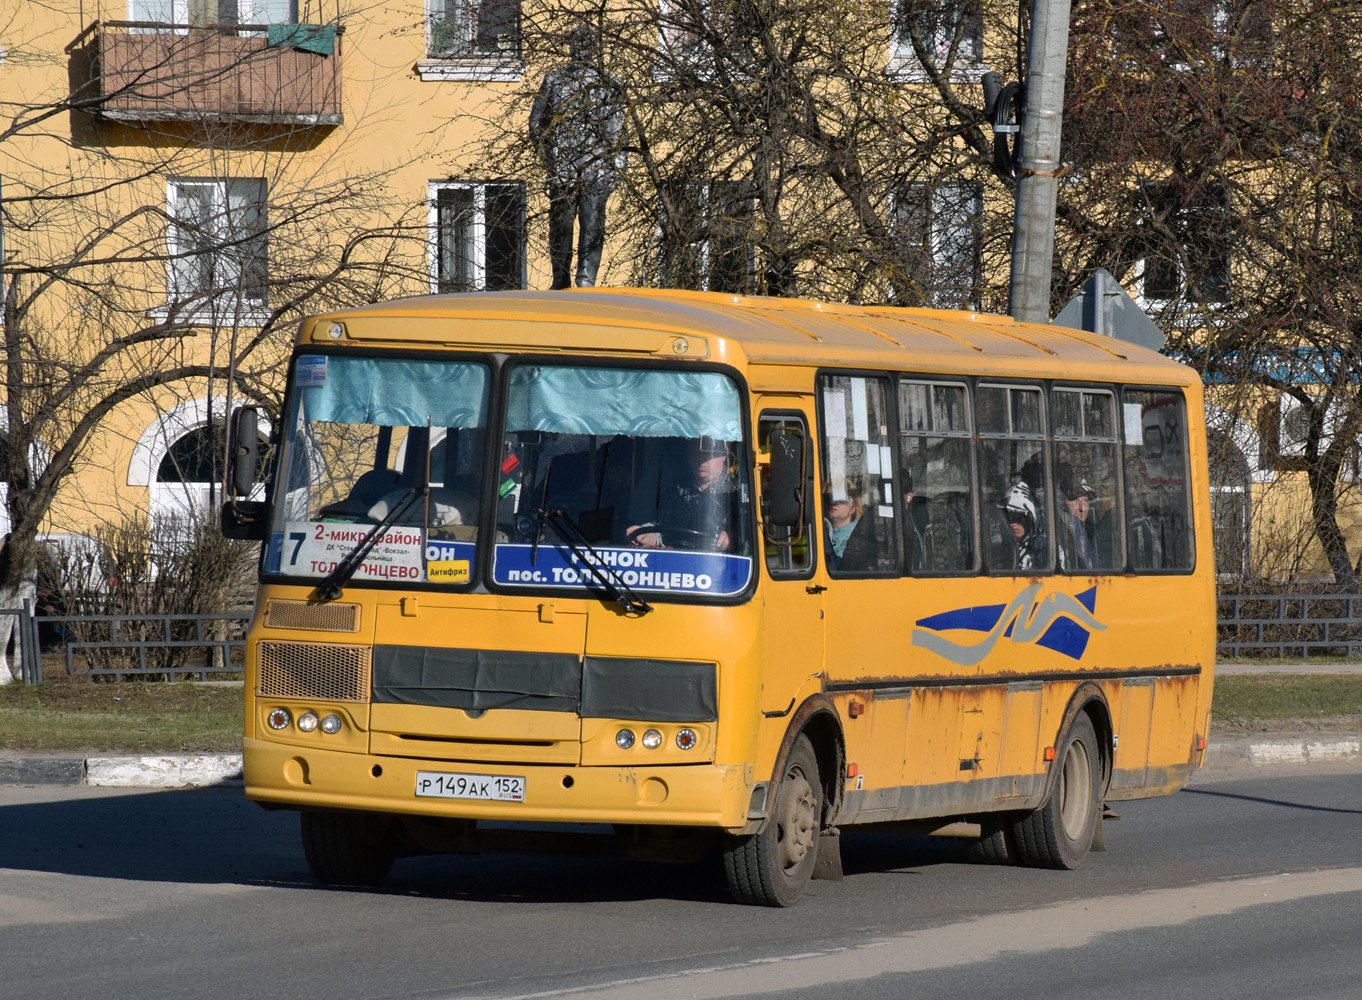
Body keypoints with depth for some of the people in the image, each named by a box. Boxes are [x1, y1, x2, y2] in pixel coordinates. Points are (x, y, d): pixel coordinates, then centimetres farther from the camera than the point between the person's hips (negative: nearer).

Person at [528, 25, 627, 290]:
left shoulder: (553, 80, 2)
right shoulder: (606, 84, -4)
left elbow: (536, 122, 6)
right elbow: (616, 129, -6)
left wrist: (545, 150, 20)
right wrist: (617, 163, -1)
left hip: (560, 164, 2)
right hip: (596, 165, -2)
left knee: (561, 224, 11)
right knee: (592, 225, -1)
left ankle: (561, 281, 16)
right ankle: (586, 277, -14)